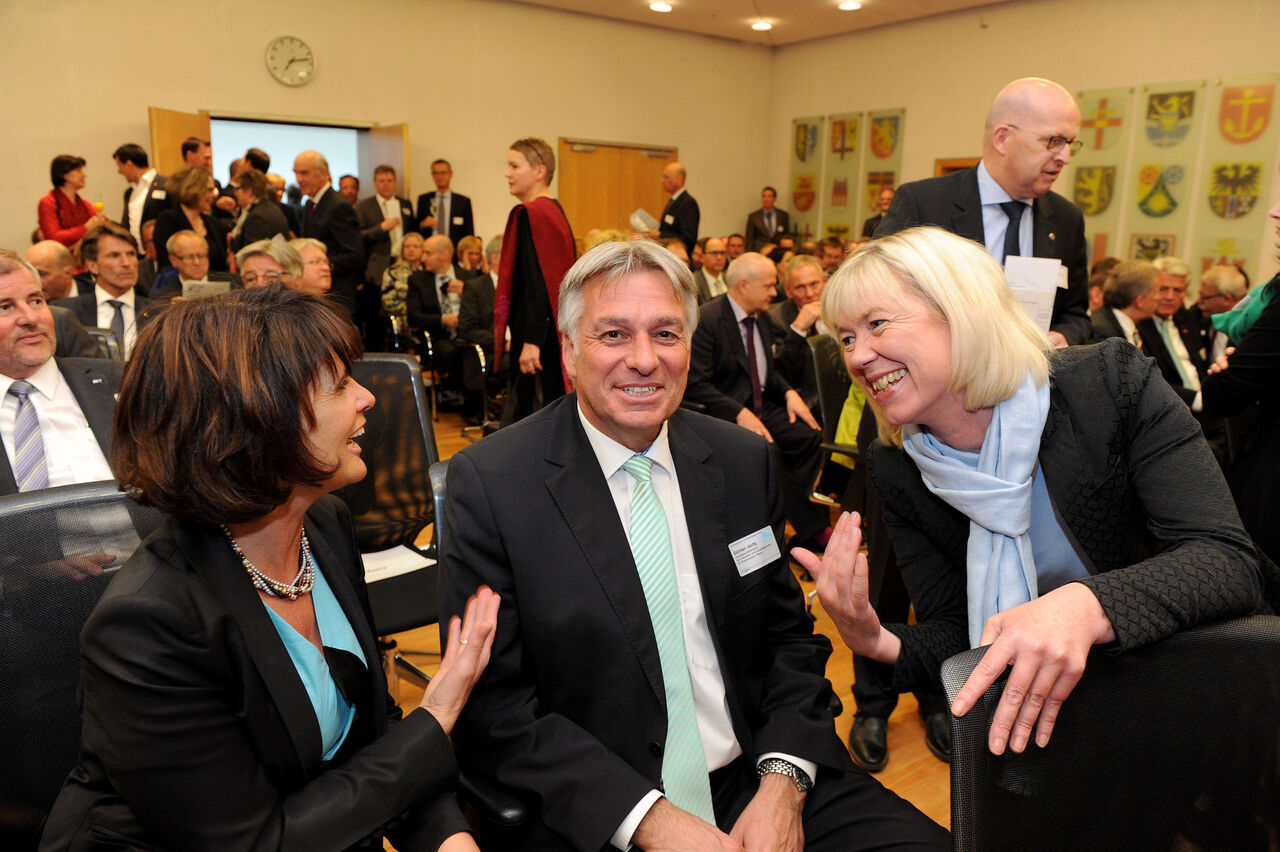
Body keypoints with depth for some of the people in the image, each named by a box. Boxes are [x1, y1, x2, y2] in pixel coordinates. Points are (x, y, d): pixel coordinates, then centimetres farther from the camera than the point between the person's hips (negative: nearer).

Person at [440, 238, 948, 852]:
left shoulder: (744, 462, 2)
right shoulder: (488, 483, -10)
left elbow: (790, 638, 8)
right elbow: (490, 704, -10)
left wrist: (784, 782, -8)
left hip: (757, 780, 3)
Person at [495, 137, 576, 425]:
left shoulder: (531, 215, -14)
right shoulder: (555, 211, 14)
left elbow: (536, 283, -22)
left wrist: (531, 341, -24)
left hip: (537, 338, -10)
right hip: (554, 335, 10)